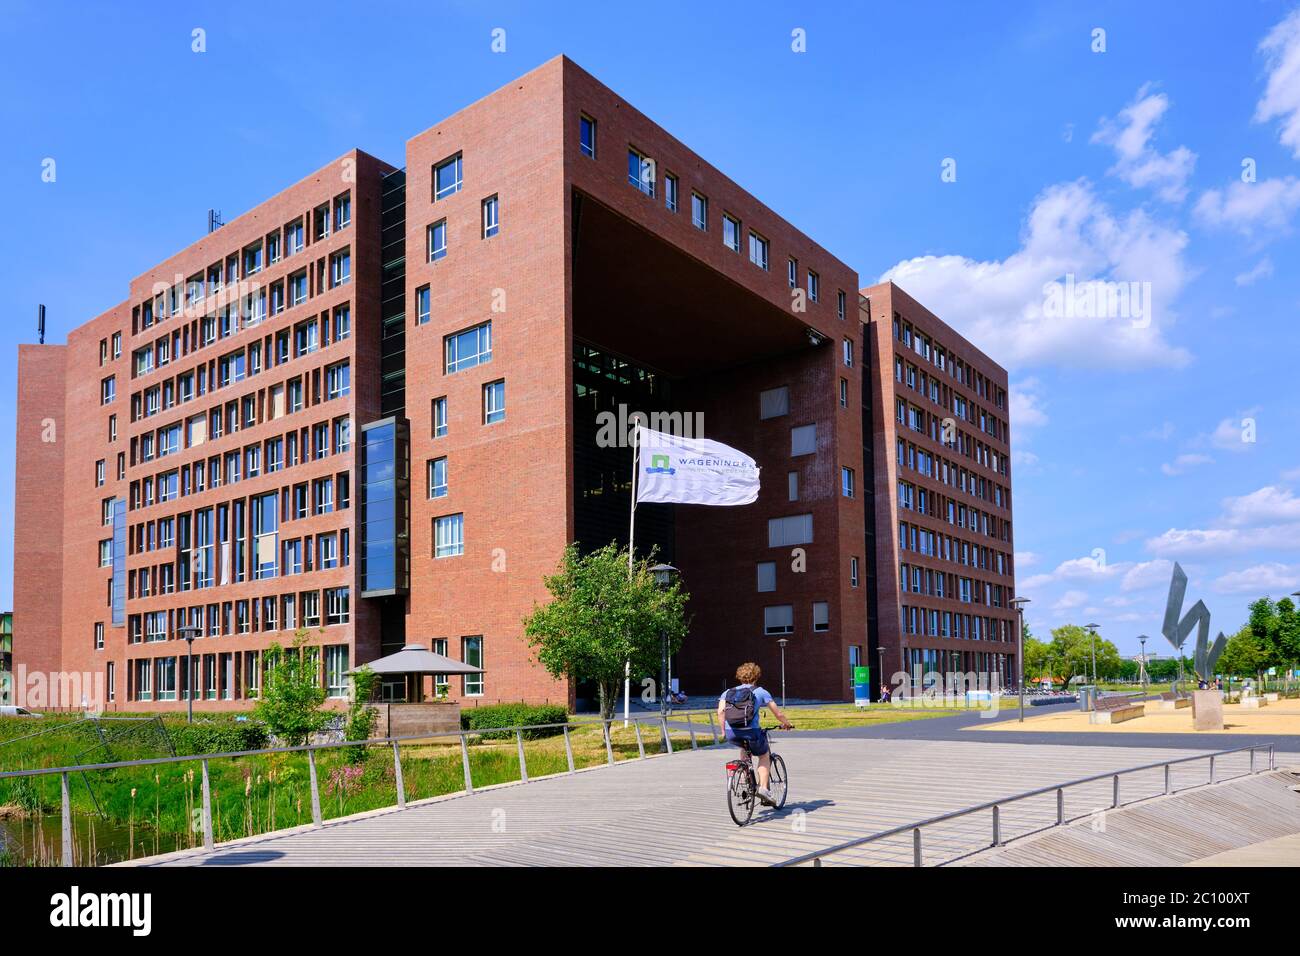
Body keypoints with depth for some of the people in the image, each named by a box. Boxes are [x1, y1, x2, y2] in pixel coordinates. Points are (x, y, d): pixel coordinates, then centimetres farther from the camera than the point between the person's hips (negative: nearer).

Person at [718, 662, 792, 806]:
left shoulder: (729, 692, 18)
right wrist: (786, 724, 31)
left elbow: (721, 711, 1)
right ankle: (763, 788, 6)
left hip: (731, 734, 3)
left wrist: (724, 729, 13)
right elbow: (778, 713, 12)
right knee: (764, 756, 23)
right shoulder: (760, 692, 12)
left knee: (744, 747, 36)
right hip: (751, 732, -3)